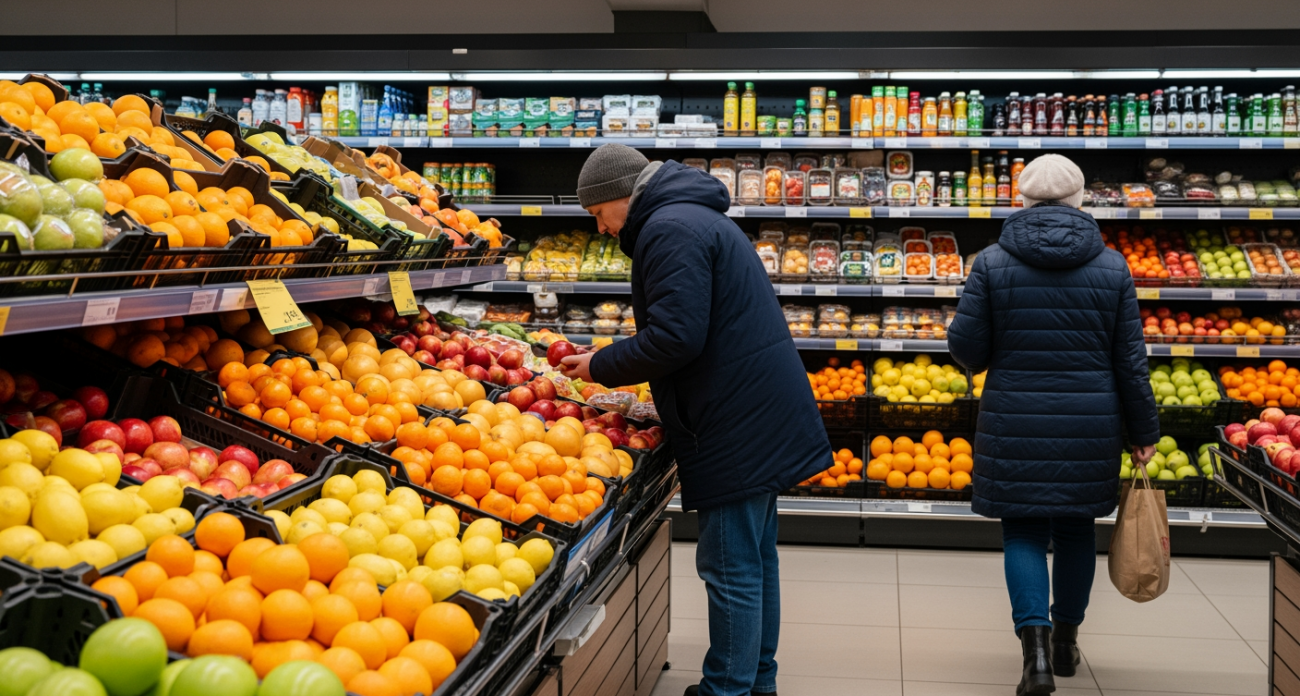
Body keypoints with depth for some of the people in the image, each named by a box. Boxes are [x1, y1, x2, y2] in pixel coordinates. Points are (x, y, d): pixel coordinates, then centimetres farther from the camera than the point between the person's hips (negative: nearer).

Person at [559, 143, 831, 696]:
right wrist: (609, 362, 17)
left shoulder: (669, 229, -14)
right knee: (755, 556, 18)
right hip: (760, 415, 11)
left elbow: (676, 337, -23)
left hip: (737, 425, -11)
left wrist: (599, 367, -9)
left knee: (730, 569, -4)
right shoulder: (697, 217, 20)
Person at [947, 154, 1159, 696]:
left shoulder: (992, 263, -6)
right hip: (1090, 424, 2)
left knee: (1023, 532, 7)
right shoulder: (1111, 267, -1)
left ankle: (1035, 641, -10)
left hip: (1015, 422, -2)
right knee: (1076, 527, 17)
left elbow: (966, 348, -7)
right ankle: (1066, 638, 31)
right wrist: (1144, 431, 11)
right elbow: (1131, 361, 1)